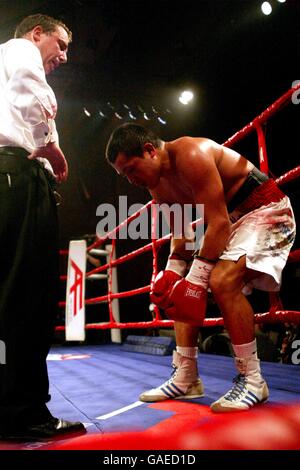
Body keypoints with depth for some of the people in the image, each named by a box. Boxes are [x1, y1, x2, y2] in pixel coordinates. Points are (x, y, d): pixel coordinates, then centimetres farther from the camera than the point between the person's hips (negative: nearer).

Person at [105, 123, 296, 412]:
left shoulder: (191, 155, -27)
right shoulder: (157, 185, 1)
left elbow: (219, 222, -29)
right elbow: (179, 231, 9)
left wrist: (196, 279, -28)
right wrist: (172, 273, -6)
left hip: (266, 210, -9)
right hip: (228, 218, 9)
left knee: (222, 282, -29)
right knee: (180, 293, 3)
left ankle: (251, 381, -15)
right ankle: (185, 379, 10)